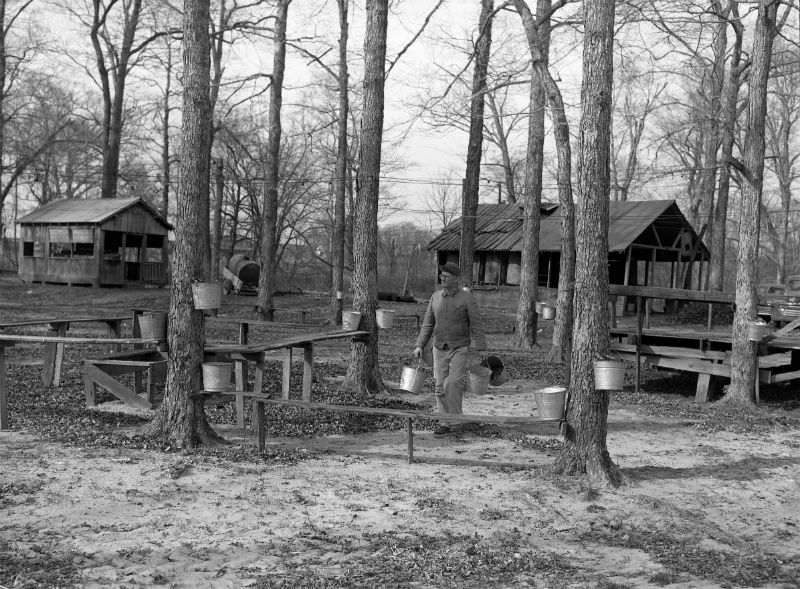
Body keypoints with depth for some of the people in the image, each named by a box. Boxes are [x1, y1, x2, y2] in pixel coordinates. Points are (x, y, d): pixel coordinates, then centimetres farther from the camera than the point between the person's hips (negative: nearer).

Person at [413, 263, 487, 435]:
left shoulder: (467, 297, -6)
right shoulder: (436, 297, 6)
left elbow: (476, 324, -7)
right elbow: (428, 323, 10)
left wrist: (481, 348, -13)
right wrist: (420, 345, 2)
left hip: (459, 348, -4)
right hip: (439, 348, 4)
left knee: (454, 383, -16)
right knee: (441, 386, 3)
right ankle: (444, 422, 11)